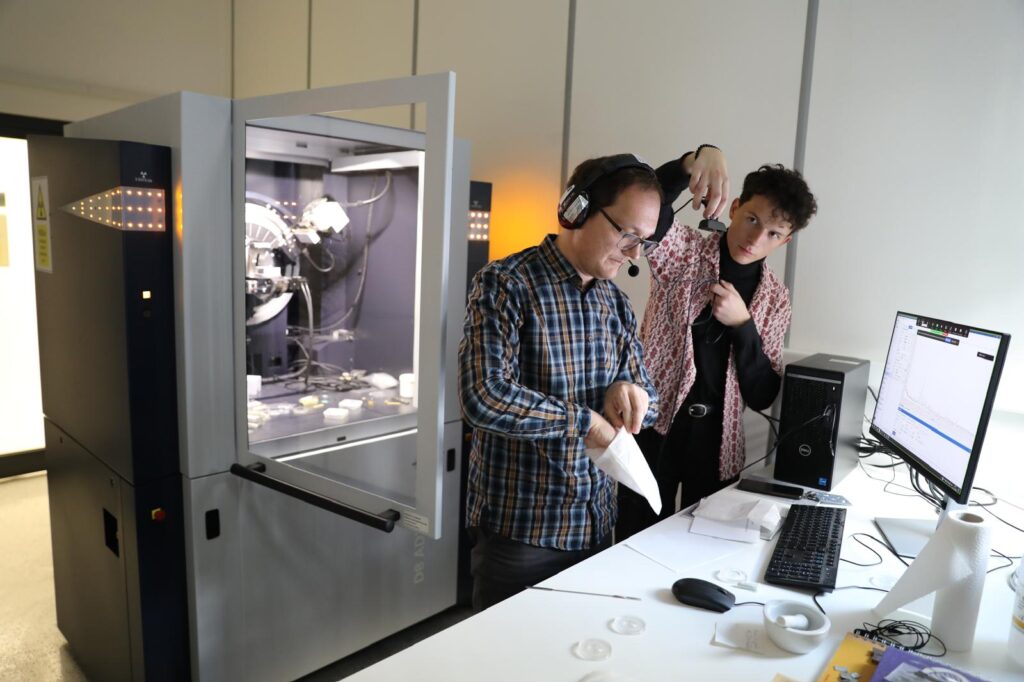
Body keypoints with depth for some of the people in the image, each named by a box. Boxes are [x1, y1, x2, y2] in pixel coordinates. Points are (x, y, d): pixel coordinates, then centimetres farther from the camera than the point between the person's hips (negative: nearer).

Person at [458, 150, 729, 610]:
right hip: (520, 533, -6)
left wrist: (632, 395, -12)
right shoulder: (505, 286, -15)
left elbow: (649, 403, 12)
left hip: (597, 526, 7)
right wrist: (583, 420, -18)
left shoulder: (615, 302, 7)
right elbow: (484, 398, -28)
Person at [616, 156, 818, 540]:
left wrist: (742, 324, -12)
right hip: (655, 425, -3)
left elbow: (762, 397, -1)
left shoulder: (775, 301, 5)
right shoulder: (683, 251, -3)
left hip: (717, 441, 3)